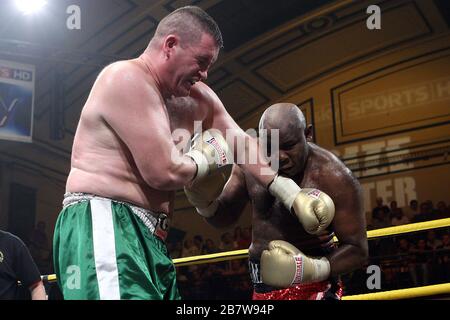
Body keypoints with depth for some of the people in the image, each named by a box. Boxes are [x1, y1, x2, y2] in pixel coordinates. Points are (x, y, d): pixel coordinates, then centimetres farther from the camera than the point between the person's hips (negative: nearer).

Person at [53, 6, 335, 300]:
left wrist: (291, 194, 8)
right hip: (101, 224, -10)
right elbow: (164, 173, -21)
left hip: (149, 235, 10)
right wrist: (205, 159, 1)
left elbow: (241, 143, 18)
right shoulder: (127, 80, -13)